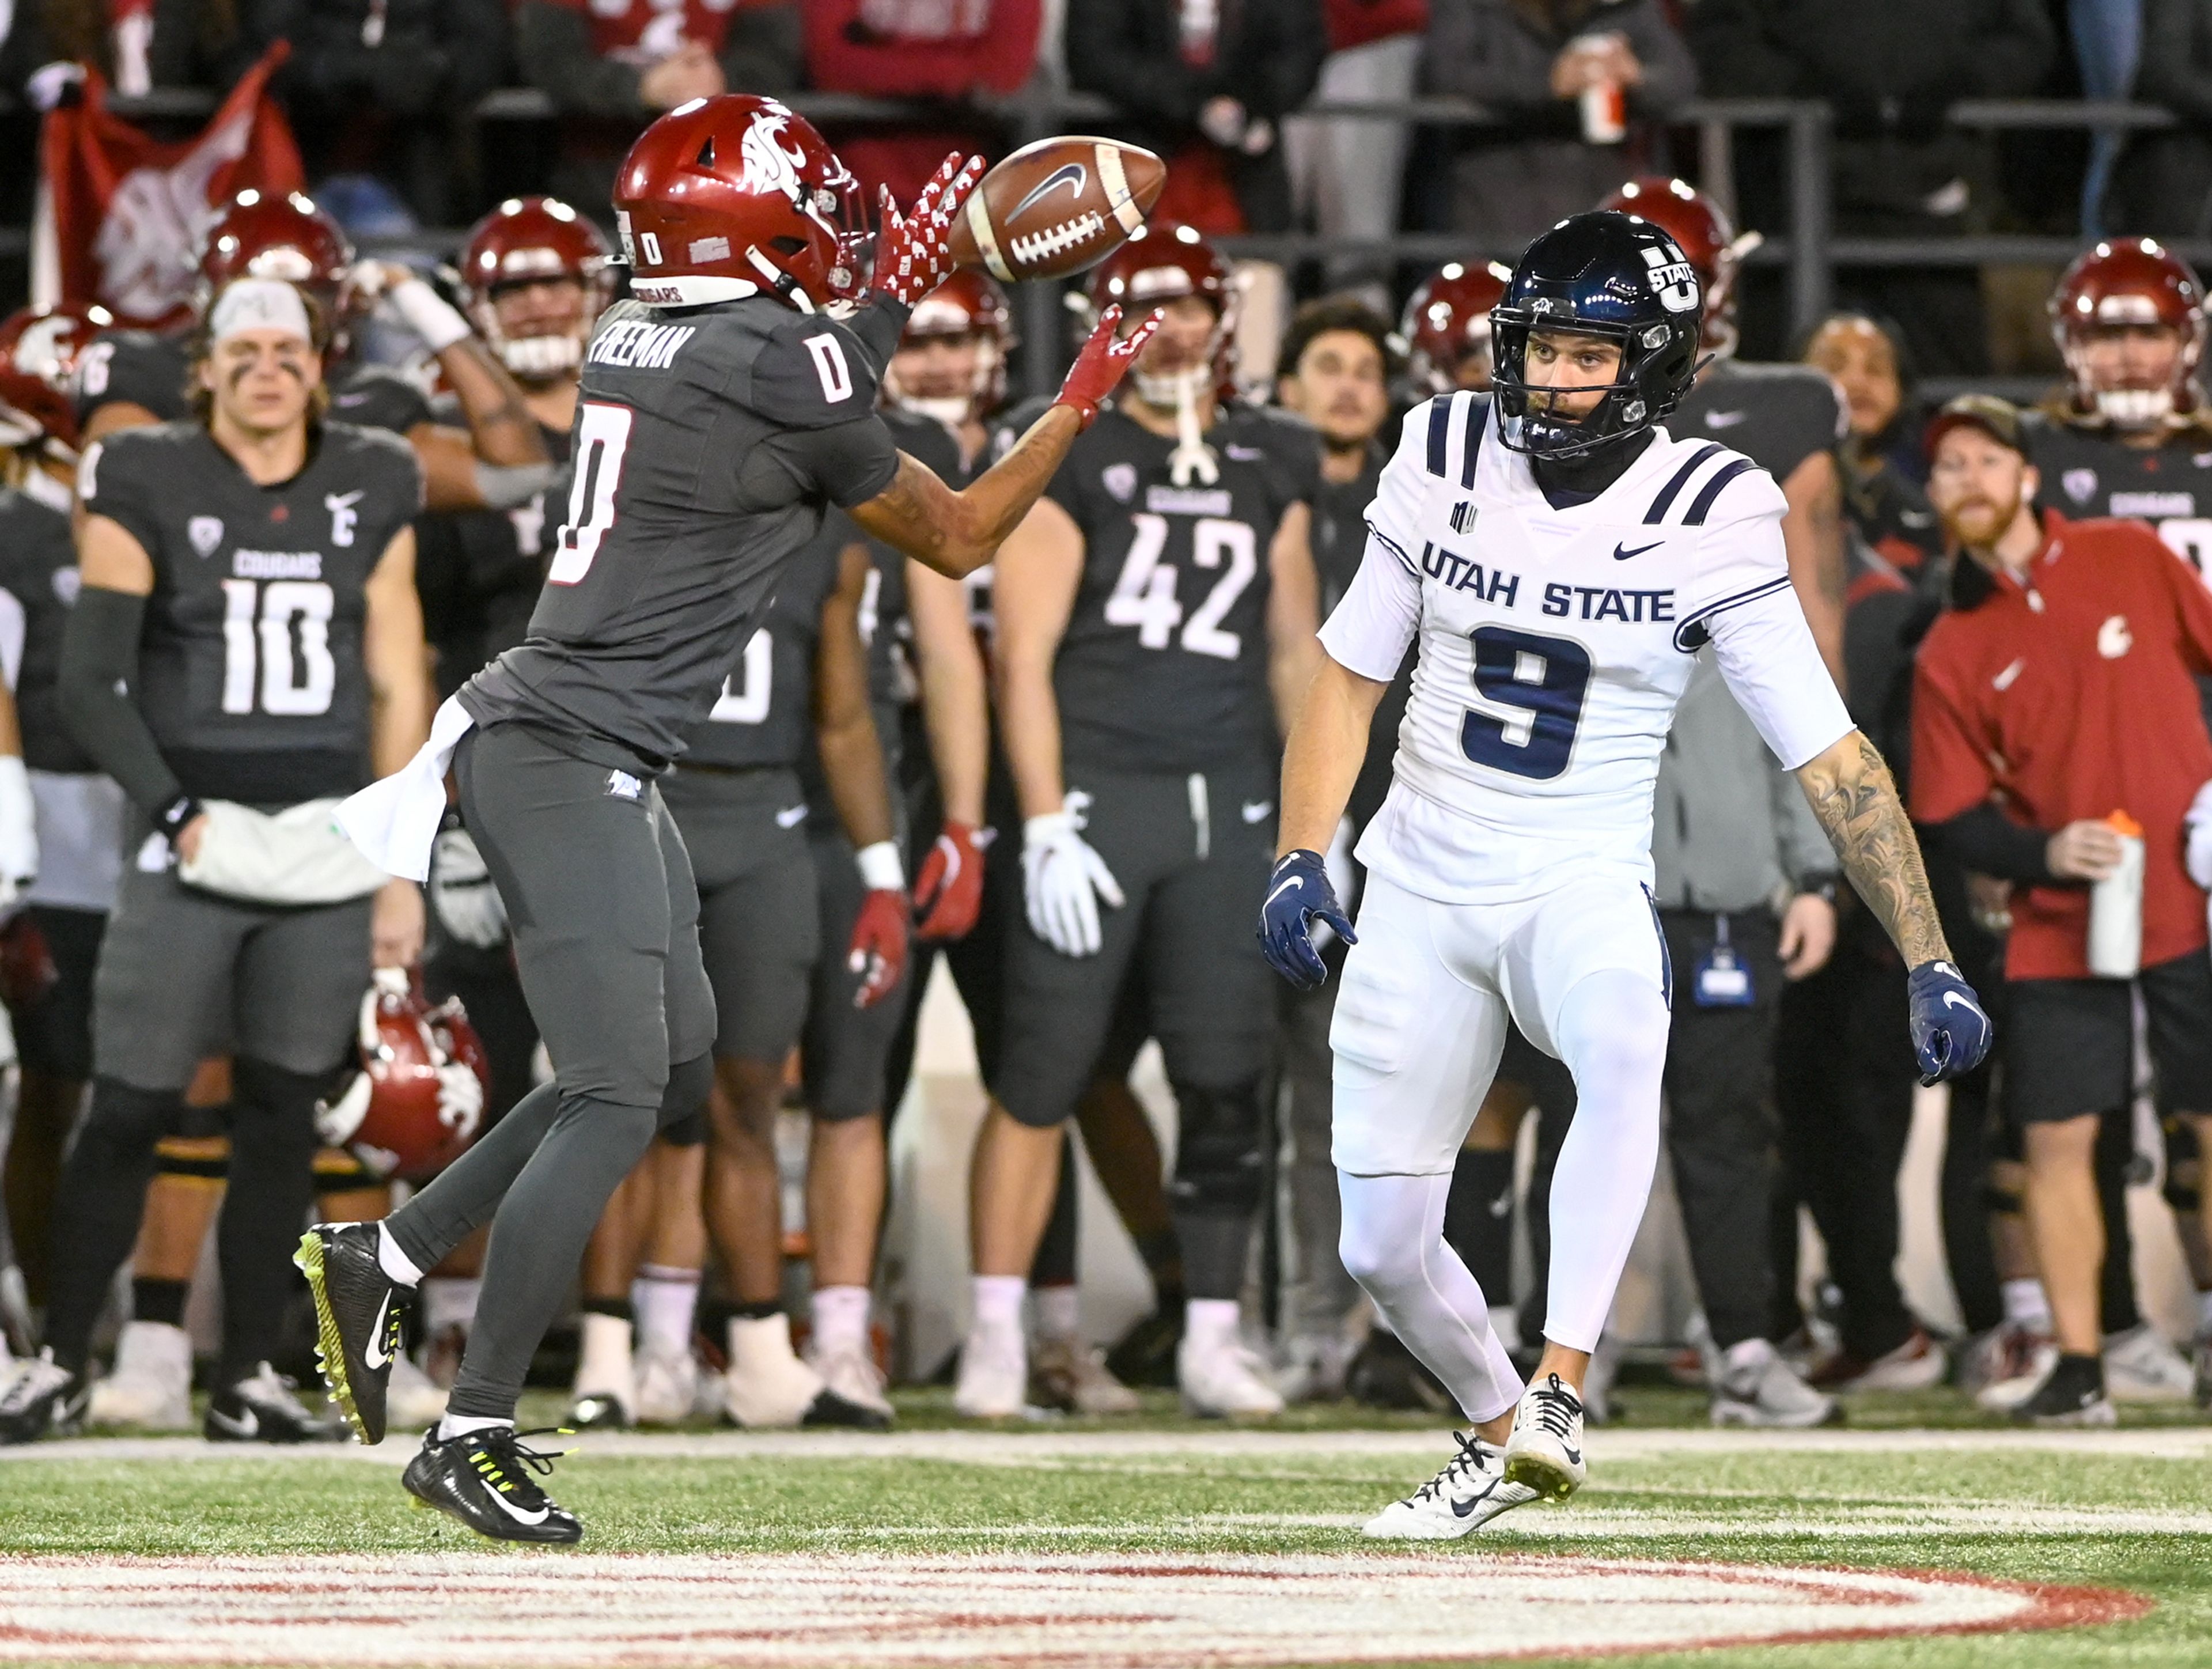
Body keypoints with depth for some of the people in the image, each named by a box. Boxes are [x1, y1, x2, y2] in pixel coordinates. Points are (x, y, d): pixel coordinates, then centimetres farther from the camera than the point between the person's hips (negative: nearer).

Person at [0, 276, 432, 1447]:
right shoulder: (147, 487, 0)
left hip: (328, 852, 3)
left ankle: (250, 1377, 10)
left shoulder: (370, 493, 10)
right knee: (130, 1111, -3)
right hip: (196, 848, -3)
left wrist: (400, 867, 8)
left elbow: (398, 693, 12)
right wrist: (179, 814, -13)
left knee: (282, 1118, 3)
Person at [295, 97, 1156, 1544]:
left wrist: (892, 292, 32)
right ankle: (474, 1435, -14)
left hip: (608, 768, 10)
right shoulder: (783, 371, -14)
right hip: (569, 761, -10)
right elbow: (958, 539, 0)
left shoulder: (636, 343, 9)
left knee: (675, 1071, 18)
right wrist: (1083, 404, 12)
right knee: (616, 1100, -12)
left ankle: (381, 1260, 21)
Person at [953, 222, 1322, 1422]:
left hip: (1226, 806, 4)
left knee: (1225, 1085, 3)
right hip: (1093, 792, -4)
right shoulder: (1070, 462, -1)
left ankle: (1212, 1337, 10)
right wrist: (1046, 828, -12)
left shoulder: (1270, 471, 14)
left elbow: (1296, 653, 18)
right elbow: (1024, 658, -5)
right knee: (1043, 1075, -5)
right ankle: (996, 1337, 0)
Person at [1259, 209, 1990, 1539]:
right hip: (1421, 886, 4)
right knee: (1384, 1250, 3)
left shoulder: (1707, 520, -10)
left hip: (1582, 888, -4)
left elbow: (1830, 754, -9)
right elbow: (1351, 676, 10)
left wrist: (1931, 965, -13)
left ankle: (1561, 1389, -41)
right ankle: (1500, 1435, 32)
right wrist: (1302, 859, -4)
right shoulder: (1446, 464, -1)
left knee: (1623, 1043, -39)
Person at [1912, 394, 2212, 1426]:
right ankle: (2077, 1364, 4)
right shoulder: (1951, 653, 4)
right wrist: (2045, 853, -14)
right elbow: (1951, 819, 4)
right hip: (2058, 932, 1)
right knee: (2056, 1137, -4)